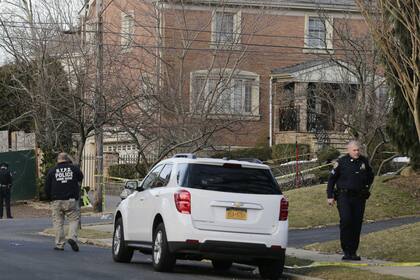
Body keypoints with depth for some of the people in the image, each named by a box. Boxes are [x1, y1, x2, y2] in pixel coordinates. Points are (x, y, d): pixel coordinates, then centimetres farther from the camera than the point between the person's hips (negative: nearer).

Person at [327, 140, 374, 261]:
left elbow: (370, 176, 27)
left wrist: (366, 187, 15)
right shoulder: (342, 162, -1)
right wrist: (330, 196, -1)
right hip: (344, 196, -4)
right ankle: (346, 250, -13)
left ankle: (353, 252, 10)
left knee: (357, 224, 2)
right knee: (346, 220, -19)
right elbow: (331, 179, 3)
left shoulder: (364, 161, 9)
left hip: (359, 198, 4)